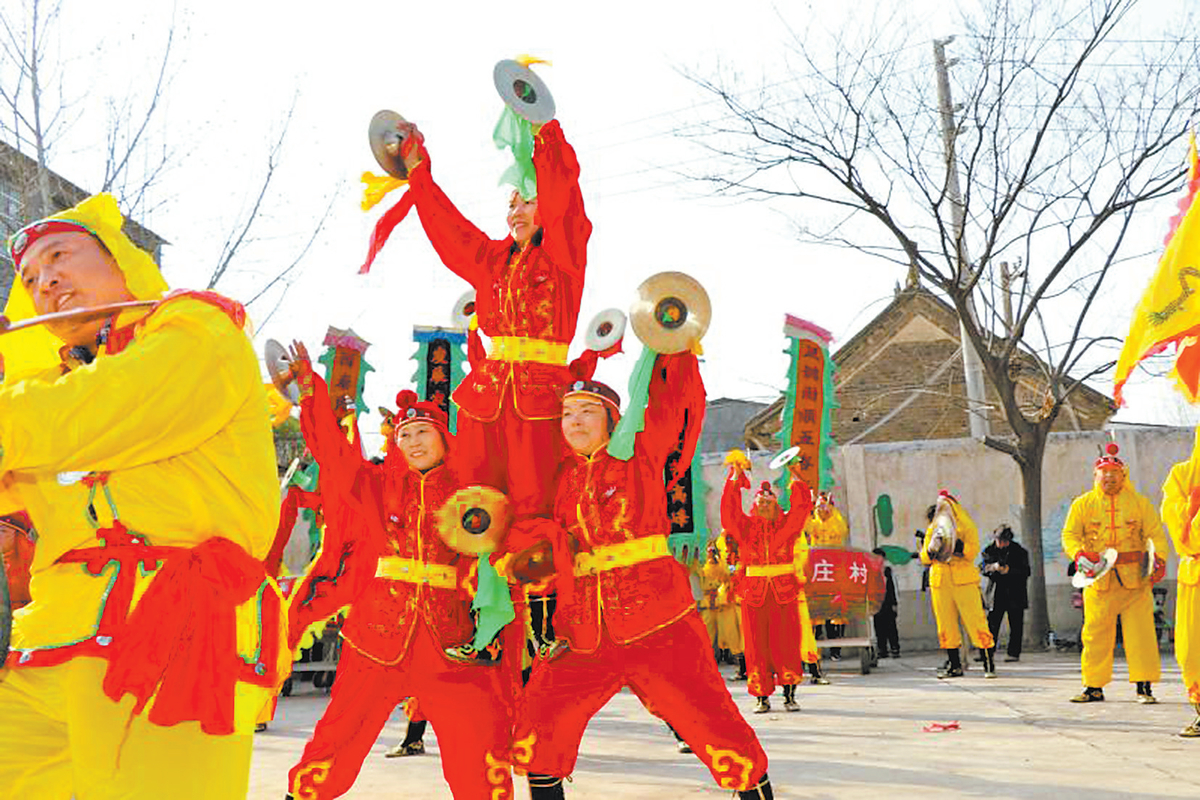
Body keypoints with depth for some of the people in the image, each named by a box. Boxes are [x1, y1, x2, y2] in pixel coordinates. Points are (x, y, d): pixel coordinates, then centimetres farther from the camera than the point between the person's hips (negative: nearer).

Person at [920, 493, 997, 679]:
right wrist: (931, 550, -9)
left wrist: (955, 543, -19)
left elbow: (973, 551, -6)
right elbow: (924, 557, 12)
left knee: (975, 620, -8)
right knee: (946, 624, 4)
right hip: (939, 579, 4)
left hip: (964, 579, -4)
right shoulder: (932, 530, 16)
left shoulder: (966, 527, 6)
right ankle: (954, 665, 13)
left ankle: (989, 663, -4)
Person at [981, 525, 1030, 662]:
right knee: (992, 622, -3)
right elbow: (985, 568, 4)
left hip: (1015, 593, -2)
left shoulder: (1019, 551, -1)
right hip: (997, 592, 2)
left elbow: (1025, 572, -4)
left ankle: (1014, 653, 7)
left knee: (1015, 624, 0)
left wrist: (1009, 570, -19)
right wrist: (993, 567, -17)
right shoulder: (990, 550, 6)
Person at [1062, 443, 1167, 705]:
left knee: (1140, 631, -4)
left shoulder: (1139, 503, 8)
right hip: (1098, 578, 0)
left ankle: (1144, 686, 4)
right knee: (1095, 633, 2)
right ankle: (1094, 687, 12)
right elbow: (1069, 534, 4)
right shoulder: (1082, 504, 8)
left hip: (1135, 577, 0)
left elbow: (1155, 534, 6)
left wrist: (1158, 558, -13)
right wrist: (1078, 554, -16)